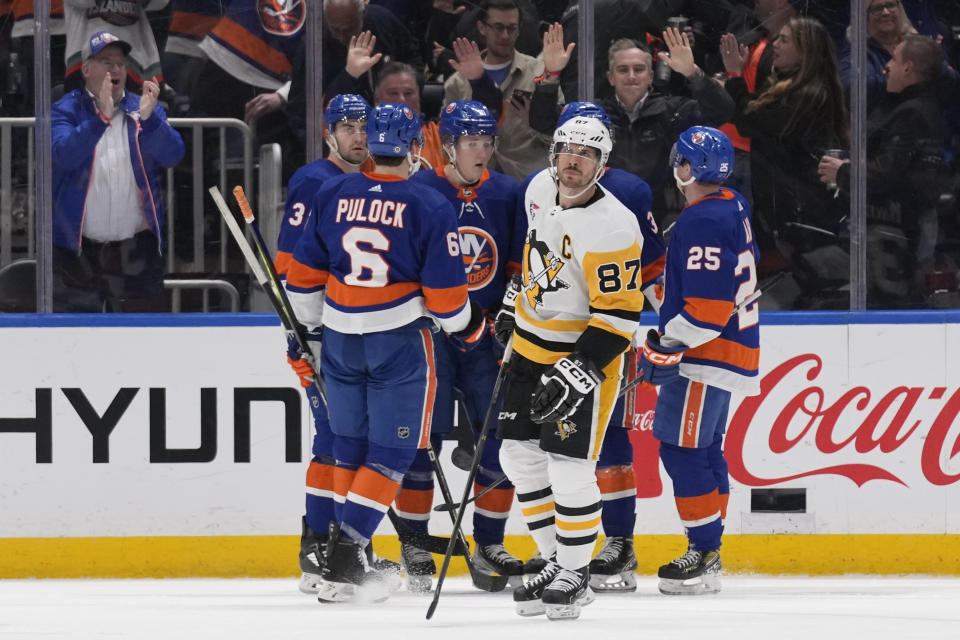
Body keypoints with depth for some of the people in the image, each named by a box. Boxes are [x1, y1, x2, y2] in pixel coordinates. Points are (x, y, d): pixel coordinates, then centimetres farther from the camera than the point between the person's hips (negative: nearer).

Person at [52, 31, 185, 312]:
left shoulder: (145, 110, 11)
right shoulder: (66, 111, 3)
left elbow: (172, 156, -4)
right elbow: (64, 155, -16)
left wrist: (148, 118, -22)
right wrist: (101, 117, -29)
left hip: (137, 248, 2)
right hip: (77, 249, -2)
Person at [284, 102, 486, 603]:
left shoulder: (331, 196, 2)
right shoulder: (429, 207, -10)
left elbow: (303, 278, 7)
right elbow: (445, 295, -9)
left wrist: (314, 329, 23)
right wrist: (468, 326, 12)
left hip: (341, 339, 4)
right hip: (400, 340, -4)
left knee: (351, 449, 16)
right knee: (391, 452, 1)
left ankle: (348, 553, 18)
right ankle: (341, 562, -10)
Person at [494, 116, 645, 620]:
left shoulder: (611, 227, -24)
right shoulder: (541, 190, -1)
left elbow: (618, 314, -25)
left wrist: (578, 372, -29)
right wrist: (516, 295, 25)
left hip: (584, 357, -8)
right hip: (530, 348, 8)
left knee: (569, 470, -10)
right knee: (520, 458, 9)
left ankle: (575, 575, 5)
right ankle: (556, 560, 20)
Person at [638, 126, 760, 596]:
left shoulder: (703, 223, -22)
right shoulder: (732, 208, 10)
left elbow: (709, 307, -27)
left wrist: (666, 348, -20)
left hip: (706, 356, -11)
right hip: (730, 347, 11)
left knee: (683, 450, -9)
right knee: (703, 450, 16)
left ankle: (703, 556, -7)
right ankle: (705, 552, 22)